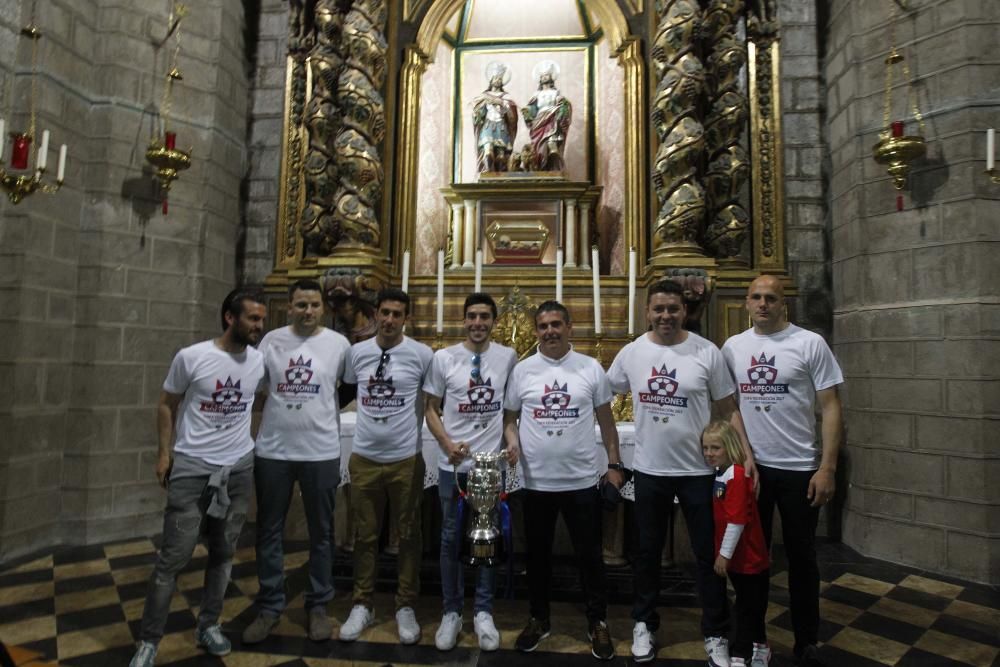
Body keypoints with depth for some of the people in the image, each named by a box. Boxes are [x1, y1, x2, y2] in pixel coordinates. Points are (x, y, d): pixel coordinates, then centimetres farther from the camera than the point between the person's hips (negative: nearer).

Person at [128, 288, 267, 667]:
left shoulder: (261, 361, -2)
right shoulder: (191, 357, -10)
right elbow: (167, 404, 1)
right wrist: (164, 452, -2)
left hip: (239, 467, 3)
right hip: (192, 467, -3)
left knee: (223, 553, 13)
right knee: (173, 557, 0)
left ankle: (209, 625, 31)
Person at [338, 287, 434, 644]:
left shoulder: (421, 354, -8)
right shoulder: (357, 352, 1)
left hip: (406, 459, -2)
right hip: (364, 458, 2)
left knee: (408, 535, 11)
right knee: (365, 535, 14)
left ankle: (405, 607, 27)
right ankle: (362, 605, 30)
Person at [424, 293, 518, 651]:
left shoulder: (508, 357, 0)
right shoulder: (443, 358, -3)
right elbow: (431, 409, 2)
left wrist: (513, 442, -3)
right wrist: (447, 443, -12)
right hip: (453, 464, 0)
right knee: (452, 537, 10)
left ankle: (483, 612, 26)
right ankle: (452, 611, 26)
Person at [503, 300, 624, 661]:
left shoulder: (591, 368, -2)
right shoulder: (522, 370, -1)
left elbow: (605, 420, 4)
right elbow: (509, 417, 5)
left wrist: (614, 463, 1)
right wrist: (512, 442, -14)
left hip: (582, 481, -1)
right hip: (536, 482, 1)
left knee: (589, 554, 12)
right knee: (537, 554, 16)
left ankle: (598, 622, 32)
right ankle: (539, 619, 36)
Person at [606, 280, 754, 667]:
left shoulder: (707, 352, -8)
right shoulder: (631, 353, -3)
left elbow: (728, 409, -3)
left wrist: (746, 455, -13)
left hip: (698, 471, -1)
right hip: (649, 470, 2)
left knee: (709, 555, 12)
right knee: (647, 551, 17)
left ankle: (716, 635, 31)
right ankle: (644, 624, 36)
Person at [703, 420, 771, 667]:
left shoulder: (736, 476, -24)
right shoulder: (719, 474, 3)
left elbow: (737, 520, -25)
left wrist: (725, 554, -20)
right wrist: (724, 553, 11)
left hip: (748, 557, -8)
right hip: (737, 557, 8)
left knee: (747, 607, 6)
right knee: (751, 605, 23)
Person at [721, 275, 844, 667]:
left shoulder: (810, 343, -7)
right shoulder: (733, 347, 3)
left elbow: (831, 408, -7)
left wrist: (827, 468, -12)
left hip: (799, 468, -2)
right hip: (749, 467, 3)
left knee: (801, 557, 12)